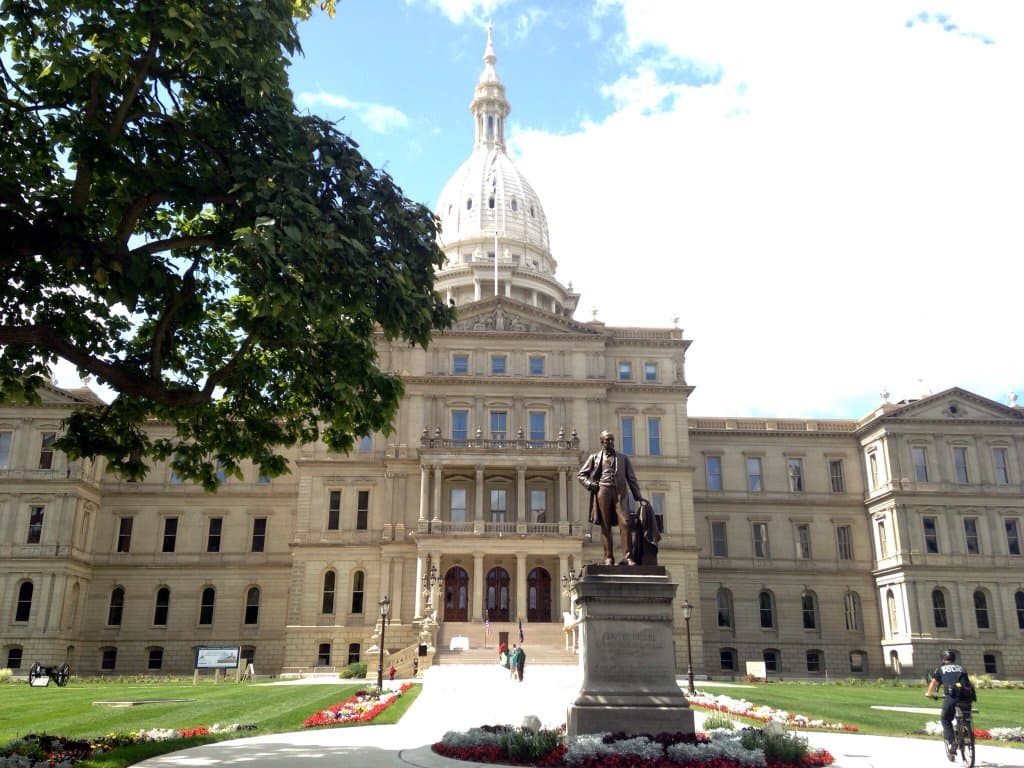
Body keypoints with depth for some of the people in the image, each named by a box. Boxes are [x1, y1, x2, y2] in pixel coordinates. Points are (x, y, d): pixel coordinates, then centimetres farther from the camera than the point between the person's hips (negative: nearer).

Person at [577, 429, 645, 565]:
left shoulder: (623, 458, 20)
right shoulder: (594, 457, 16)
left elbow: (631, 478, 17)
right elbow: (580, 475, 16)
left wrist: (638, 496, 9)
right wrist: (590, 484, -3)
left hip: (619, 493, 1)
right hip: (603, 491, -1)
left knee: (625, 523, -14)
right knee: (605, 526, -3)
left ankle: (627, 557, -15)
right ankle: (608, 558, -1)